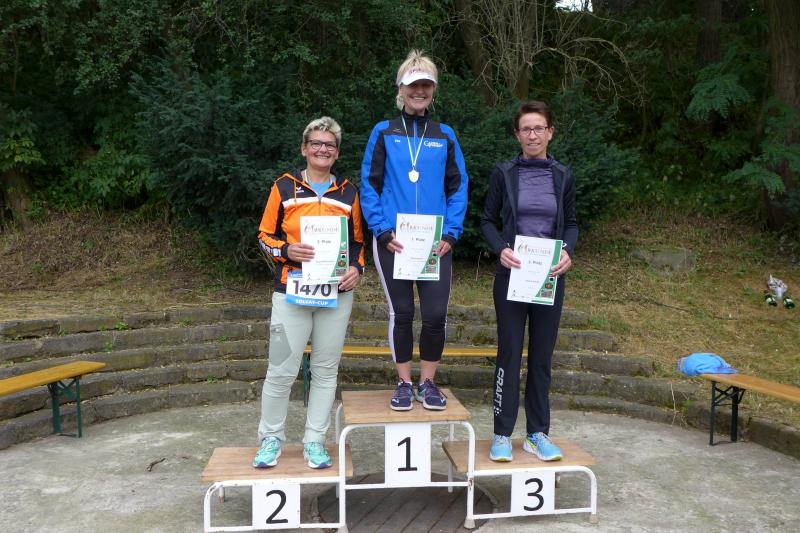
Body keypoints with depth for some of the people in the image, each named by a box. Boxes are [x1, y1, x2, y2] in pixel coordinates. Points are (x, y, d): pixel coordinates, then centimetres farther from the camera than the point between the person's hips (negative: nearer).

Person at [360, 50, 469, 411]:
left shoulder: (445, 136, 9)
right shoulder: (384, 133, 5)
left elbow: (458, 188, 8)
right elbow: (369, 186, 1)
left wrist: (450, 233, -4)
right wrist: (383, 231, -9)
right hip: (393, 240, -1)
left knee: (436, 314, -2)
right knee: (401, 313, 6)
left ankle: (428, 383, 17)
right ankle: (404, 384, 20)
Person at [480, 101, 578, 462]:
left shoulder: (563, 176, 6)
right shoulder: (504, 173, 1)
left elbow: (571, 224, 12)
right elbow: (487, 220, 4)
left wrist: (567, 251, -8)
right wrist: (501, 249, -15)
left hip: (550, 276, 2)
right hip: (512, 274, -2)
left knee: (543, 355, 8)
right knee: (509, 353, 1)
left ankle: (538, 433, 19)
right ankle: (502, 435, 11)